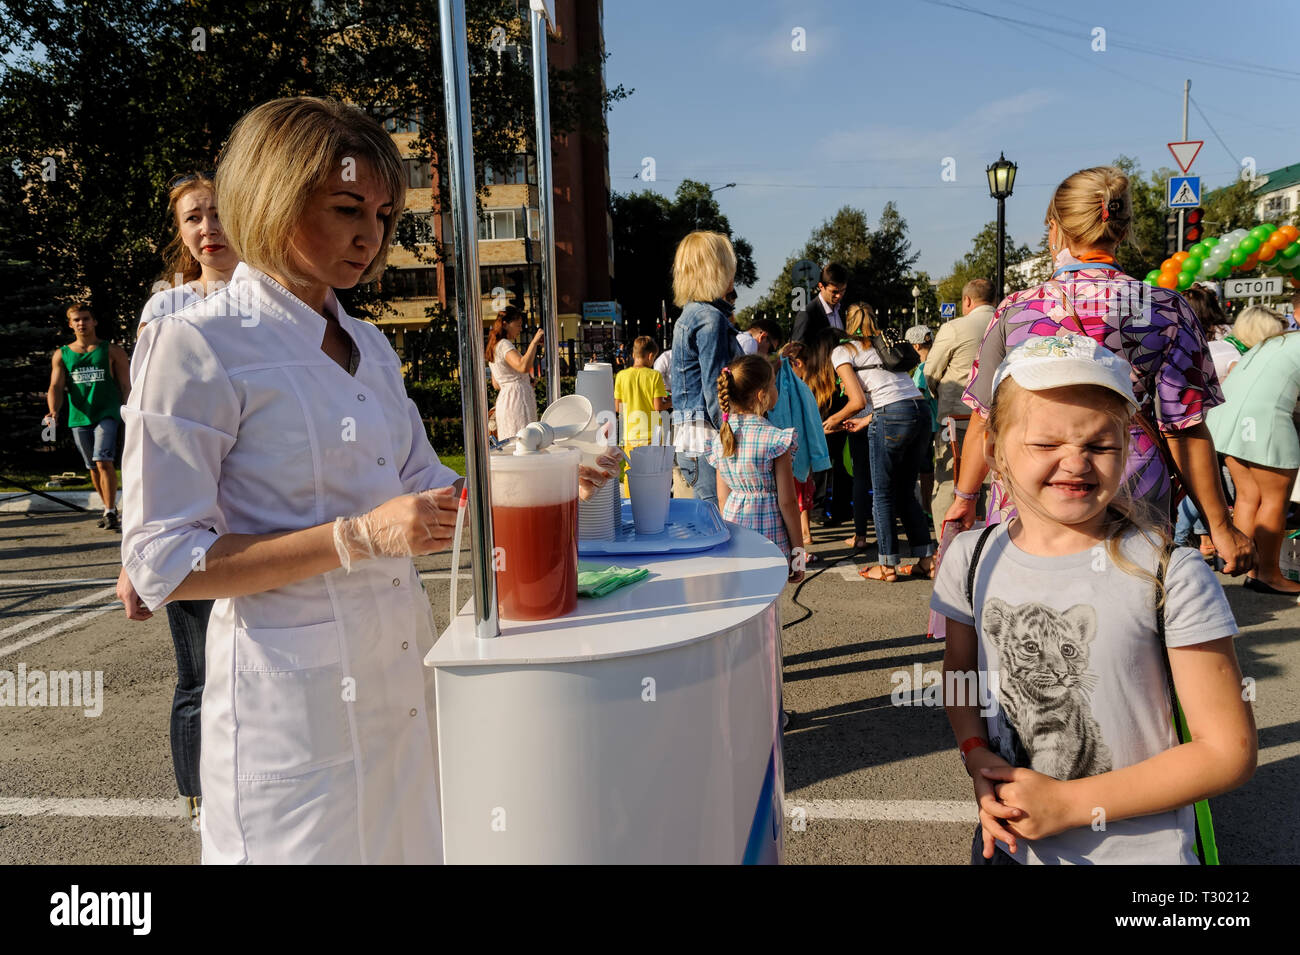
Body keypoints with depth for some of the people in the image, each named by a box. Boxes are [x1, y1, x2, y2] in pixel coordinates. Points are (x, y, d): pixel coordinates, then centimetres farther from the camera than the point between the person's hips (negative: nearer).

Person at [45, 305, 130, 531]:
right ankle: (109, 508, 25)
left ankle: (111, 513, -15)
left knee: (104, 462, -18)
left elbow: (126, 386, 4)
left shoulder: (112, 351, 5)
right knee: (93, 468, 11)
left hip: (107, 414, -4)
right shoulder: (61, 355, 11)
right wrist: (53, 411, -16)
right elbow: (56, 387, 3)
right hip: (78, 418, 4)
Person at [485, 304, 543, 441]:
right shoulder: (504, 345, -10)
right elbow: (523, 367, -29)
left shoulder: (494, 346, 20)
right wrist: (534, 343, -22)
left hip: (504, 398, 10)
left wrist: (526, 381, 21)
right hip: (517, 399, -10)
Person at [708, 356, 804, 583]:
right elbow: (787, 502, -10)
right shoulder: (775, 439, -14)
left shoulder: (721, 438, 2)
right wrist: (797, 549, -1)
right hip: (769, 538, -5)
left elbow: (722, 497, 8)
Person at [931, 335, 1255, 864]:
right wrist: (979, 761, -11)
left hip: (1140, 851, -2)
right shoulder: (972, 558, -6)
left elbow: (1229, 750, -13)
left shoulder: (1171, 574, -16)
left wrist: (1070, 803, -17)